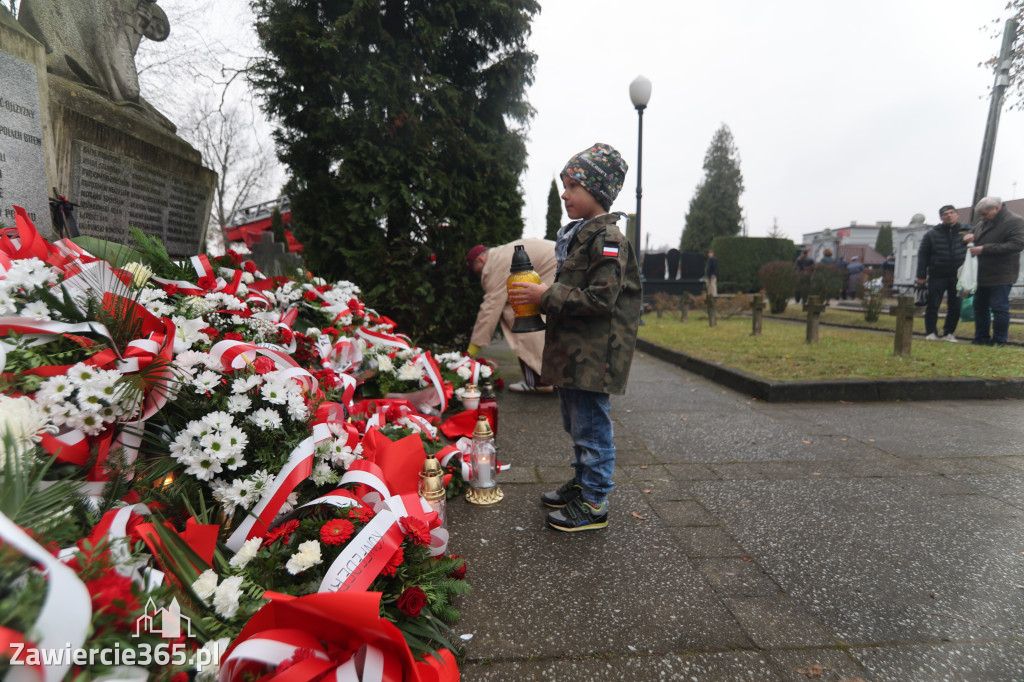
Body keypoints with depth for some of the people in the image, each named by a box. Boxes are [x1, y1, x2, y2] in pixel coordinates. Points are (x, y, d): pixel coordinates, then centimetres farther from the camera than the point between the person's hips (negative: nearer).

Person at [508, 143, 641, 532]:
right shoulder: (578, 234, 16)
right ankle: (582, 482, 37)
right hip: (571, 352, 10)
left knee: (591, 426, 0)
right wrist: (541, 296, 8)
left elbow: (600, 298, -23)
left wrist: (546, 296, -20)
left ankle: (594, 503, 14)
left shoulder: (608, 239, -15)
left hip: (593, 356, -10)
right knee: (575, 423, 20)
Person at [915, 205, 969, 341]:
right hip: (937, 276, -1)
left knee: (955, 307, 4)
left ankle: (949, 333, 16)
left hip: (958, 276, 1)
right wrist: (921, 276, -1)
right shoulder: (932, 234, 2)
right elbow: (922, 255, 2)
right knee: (933, 305, 0)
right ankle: (931, 332, 10)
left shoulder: (966, 231, 5)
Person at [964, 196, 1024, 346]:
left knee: (999, 308, -4)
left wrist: (984, 249, -22)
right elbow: (974, 232, 31)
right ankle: (981, 338, 21)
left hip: (1001, 276, -8)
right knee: (980, 306, 12)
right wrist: (970, 235, 5)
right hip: (981, 275, 8)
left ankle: (999, 341, 4)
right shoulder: (985, 223, 13)